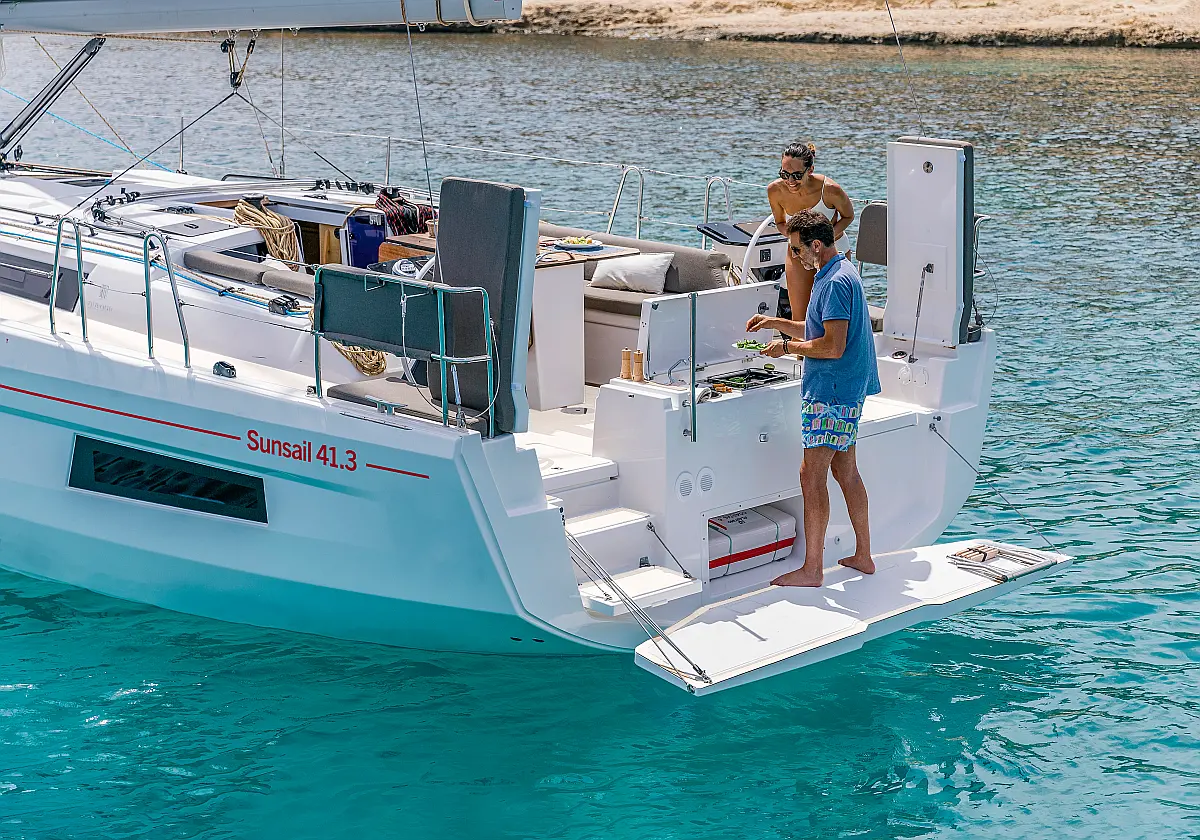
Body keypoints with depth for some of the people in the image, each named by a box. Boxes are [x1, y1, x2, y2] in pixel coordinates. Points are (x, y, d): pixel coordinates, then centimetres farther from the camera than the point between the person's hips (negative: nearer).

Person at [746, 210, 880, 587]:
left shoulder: (836, 282, -19)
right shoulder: (839, 273, 14)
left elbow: (833, 346, -24)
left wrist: (788, 347, -13)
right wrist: (776, 323, 16)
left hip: (830, 394, -11)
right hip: (847, 391, 11)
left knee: (812, 475, -8)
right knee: (845, 471, 16)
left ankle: (812, 569, -5)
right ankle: (863, 556, 23)